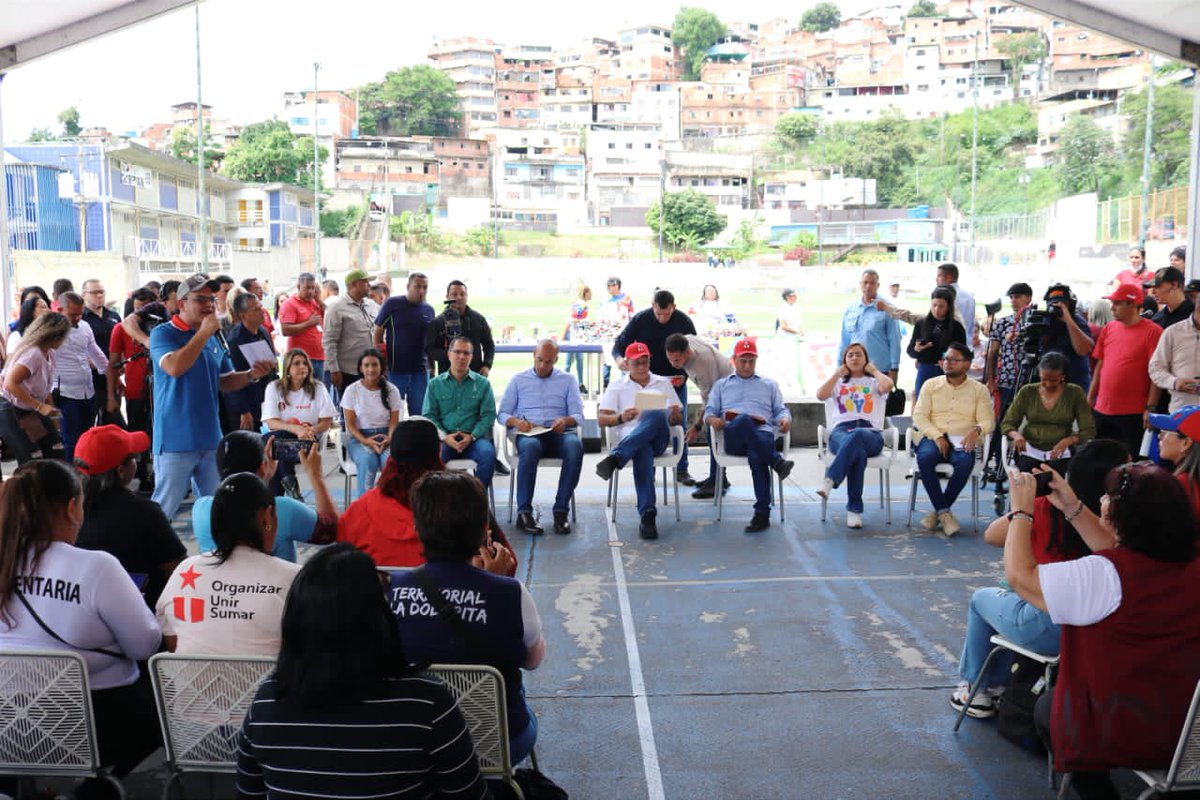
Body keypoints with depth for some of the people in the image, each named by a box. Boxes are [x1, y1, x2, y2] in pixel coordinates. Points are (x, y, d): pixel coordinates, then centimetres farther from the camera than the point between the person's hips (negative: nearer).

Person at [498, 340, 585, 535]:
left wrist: (566, 420, -13)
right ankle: (524, 513, -33)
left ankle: (561, 510, -30)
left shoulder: (567, 380, 18)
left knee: (575, 445, -35)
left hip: (558, 433, 1)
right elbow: (502, 414, 14)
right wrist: (516, 421, -9)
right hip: (528, 434, -1)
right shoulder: (519, 379, 18)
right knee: (531, 447, -39)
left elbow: (578, 415, 11)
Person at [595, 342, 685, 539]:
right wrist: (621, 418, -13)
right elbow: (601, 419, 9)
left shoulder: (664, 383, 24)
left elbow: (678, 419, 20)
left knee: (654, 415, -36)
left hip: (658, 439, 2)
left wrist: (675, 415, -7)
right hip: (628, 438, -1)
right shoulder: (616, 386, 19)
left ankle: (615, 459, -47)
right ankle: (647, 515, -51)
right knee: (642, 450, -41)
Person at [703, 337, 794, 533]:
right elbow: (709, 411, 22)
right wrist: (712, 419, -3)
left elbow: (781, 409, 23)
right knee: (743, 420, -40)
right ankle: (777, 461, -40)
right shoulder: (721, 385, 31)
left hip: (762, 433, 0)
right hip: (733, 438, 0)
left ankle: (762, 514, -39)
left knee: (757, 457, -38)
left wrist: (785, 420, -2)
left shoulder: (769, 385, 31)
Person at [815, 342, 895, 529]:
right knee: (857, 452, -39)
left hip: (871, 434, -1)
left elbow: (888, 385, -3)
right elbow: (821, 395, 5)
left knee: (857, 435, -42)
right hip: (841, 431, 1)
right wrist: (837, 373, 12)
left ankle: (830, 481, -52)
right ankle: (854, 510, -42)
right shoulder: (838, 382, 28)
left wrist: (874, 370, 13)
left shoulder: (874, 381, 24)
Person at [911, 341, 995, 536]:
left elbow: (988, 421, 4)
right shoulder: (931, 384, 13)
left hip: (962, 440, -1)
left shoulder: (979, 390, 11)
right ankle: (944, 512, -23)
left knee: (965, 462, -36)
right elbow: (919, 415, 4)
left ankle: (938, 510, -19)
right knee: (925, 457, -35)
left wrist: (976, 430, -21)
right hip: (933, 437, 1)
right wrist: (937, 436, -13)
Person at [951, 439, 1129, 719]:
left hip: (1050, 632, -4)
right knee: (1009, 596, 33)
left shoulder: (1046, 509, -16)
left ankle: (973, 689, 37)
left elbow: (991, 535, 0)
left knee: (982, 598, 28)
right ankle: (997, 685, 43)